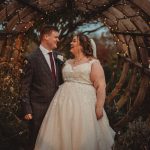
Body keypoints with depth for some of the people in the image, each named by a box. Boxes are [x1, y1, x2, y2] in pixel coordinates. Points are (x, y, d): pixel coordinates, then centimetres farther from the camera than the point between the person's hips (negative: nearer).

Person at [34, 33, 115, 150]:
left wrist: (99, 107, -17)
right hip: (65, 103, 5)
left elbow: (101, 86, -9)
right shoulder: (67, 63, 16)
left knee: (83, 138, -2)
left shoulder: (93, 63, -2)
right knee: (63, 136, 6)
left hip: (84, 104, -5)